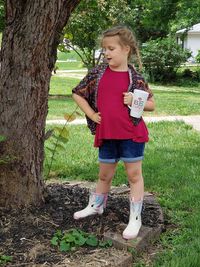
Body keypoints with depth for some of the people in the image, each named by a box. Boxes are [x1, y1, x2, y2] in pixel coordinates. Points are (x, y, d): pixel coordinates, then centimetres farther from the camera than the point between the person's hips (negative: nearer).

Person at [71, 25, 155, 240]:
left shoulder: (135, 78, -5)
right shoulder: (98, 73, 0)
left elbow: (151, 104, 2)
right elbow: (77, 94, 9)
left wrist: (134, 102, -16)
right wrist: (91, 115, 2)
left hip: (132, 133, -3)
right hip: (106, 134, 3)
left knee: (134, 174, 6)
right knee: (104, 174, 19)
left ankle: (135, 218, 18)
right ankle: (96, 206, 41)